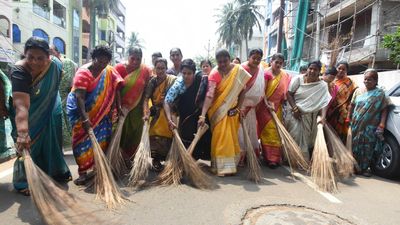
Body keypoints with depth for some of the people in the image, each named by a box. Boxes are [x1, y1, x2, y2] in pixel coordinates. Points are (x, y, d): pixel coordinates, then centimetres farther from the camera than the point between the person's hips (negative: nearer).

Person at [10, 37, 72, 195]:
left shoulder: (55, 65, -22)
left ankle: (56, 172, 33)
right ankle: (24, 182, 14)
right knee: (29, 145, -2)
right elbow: (21, 106, -48)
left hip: (50, 111, 5)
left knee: (51, 141, 16)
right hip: (29, 116, -4)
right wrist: (22, 133, -56)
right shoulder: (19, 72, -36)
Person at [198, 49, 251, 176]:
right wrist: (203, 115, -39)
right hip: (218, 109, -3)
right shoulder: (214, 74, -19)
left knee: (232, 136, 12)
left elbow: (243, 90, 0)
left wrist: (238, 107, -7)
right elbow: (209, 95, -30)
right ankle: (222, 166, 5)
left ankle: (230, 163, 29)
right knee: (221, 137, -5)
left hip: (232, 109, 4)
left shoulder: (239, 70, -8)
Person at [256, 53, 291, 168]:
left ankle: (276, 157, 19)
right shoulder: (267, 74, -9)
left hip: (278, 107, 5)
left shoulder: (285, 76, 8)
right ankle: (270, 158, 5)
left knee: (277, 132, 9)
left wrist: (284, 104, 5)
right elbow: (262, 91, -14)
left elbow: (285, 91, 11)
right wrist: (267, 103, -23)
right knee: (269, 132, -2)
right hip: (266, 106, -5)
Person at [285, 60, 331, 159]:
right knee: (294, 137, 0)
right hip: (295, 113, -1)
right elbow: (289, 93, -6)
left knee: (306, 139, 7)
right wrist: (295, 108, -14)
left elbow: (324, 102, -11)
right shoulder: (298, 79, -4)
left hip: (310, 117, 1)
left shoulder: (322, 85, -4)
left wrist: (323, 116, -25)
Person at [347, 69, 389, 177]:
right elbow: (352, 105, 13)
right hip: (356, 125, 3)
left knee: (367, 148, 2)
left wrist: (381, 125, -12)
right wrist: (348, 118, 7)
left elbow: (384, 110, -4)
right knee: (355, 146, 8)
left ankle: (365, 168, 16)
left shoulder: (380, 93, -2)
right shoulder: (358, 91, 8)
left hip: (370, 127, -2)